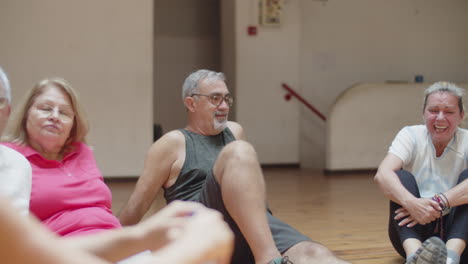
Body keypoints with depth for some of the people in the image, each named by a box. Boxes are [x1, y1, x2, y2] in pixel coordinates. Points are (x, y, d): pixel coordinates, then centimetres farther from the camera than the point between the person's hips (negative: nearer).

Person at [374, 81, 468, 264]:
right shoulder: (411, 136, -3)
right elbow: (382, 175, -23)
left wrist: (440, 202, -40)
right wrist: (412, 203, -41)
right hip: (414, 230, 0)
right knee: (402, 177, -24)